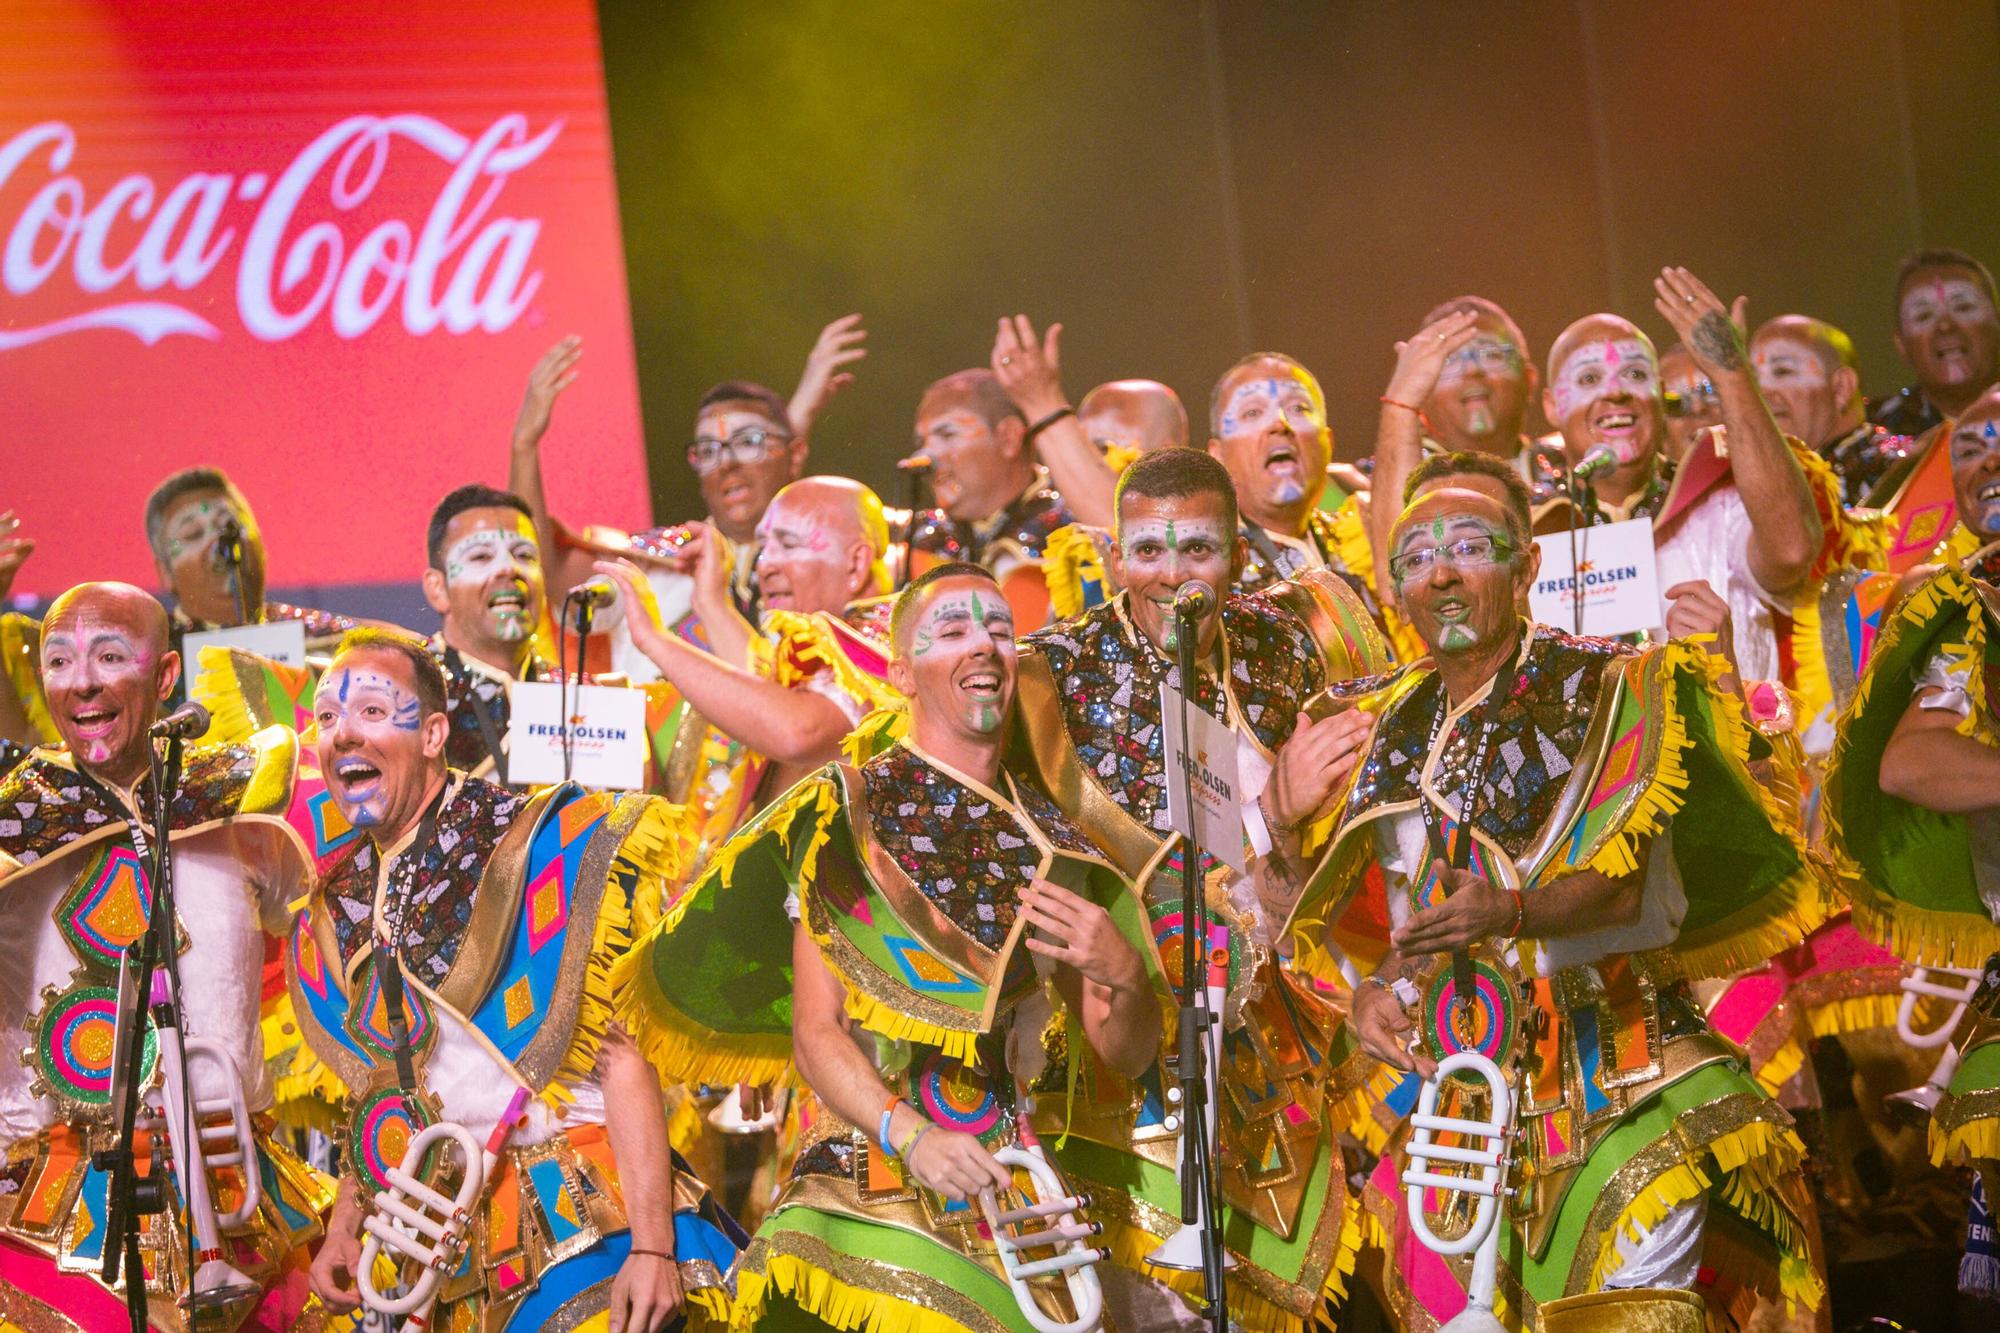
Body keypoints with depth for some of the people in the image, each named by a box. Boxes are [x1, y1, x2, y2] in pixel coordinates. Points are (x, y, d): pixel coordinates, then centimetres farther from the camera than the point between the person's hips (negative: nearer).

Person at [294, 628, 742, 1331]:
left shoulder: (544, 850, -10)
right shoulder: (336, 914, 10)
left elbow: (622, 1054, -15)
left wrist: (652, 1247, -21)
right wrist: (344, 1225, 7)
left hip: (578, 1226, -6)